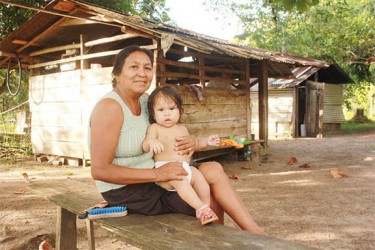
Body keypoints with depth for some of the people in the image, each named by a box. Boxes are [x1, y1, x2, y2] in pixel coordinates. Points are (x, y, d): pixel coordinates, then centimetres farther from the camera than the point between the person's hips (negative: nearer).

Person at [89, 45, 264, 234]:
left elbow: (169, 137, 13)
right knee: (214, 199, -8)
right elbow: (99, 170, -25)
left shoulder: (145, 100, 3)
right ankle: (256, 235, 15)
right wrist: (157, 174, -27)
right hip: (127, 192, -7)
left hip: (148, 179, 7)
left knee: (213, 170, -3)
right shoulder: (110, 107, -20)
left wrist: (190, 143, -12)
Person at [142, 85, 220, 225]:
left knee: (202, 181, -14)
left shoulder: (182, 129, 21)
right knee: (181, 181, -34)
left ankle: (205, 213, -3)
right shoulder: (154, 128, 3)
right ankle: (201, 208, -31)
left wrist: (206, 142, 26)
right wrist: (151, 142, -38)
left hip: (185, 167, 6)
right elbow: (145, 146, -14)